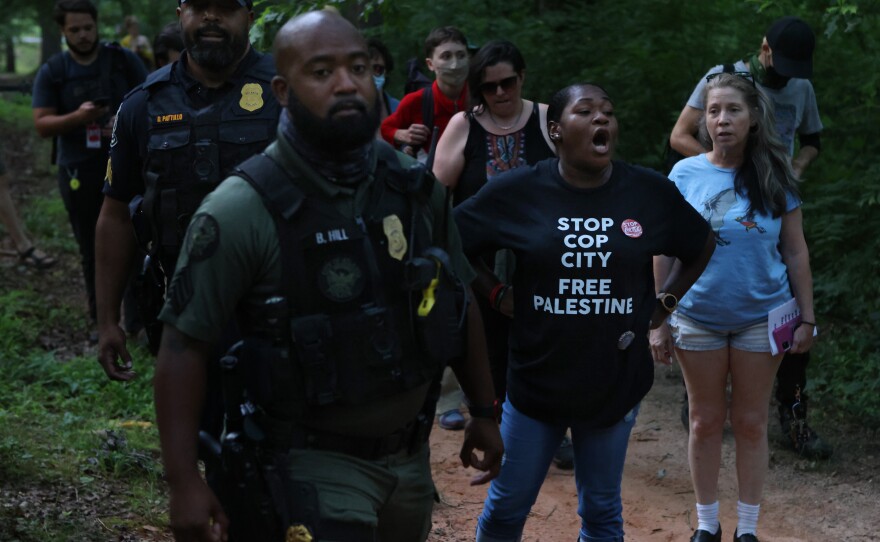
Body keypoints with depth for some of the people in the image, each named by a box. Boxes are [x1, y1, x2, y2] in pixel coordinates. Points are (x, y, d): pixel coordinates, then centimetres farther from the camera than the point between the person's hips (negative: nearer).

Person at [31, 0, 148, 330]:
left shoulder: (123, 60, 1)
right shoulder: (51, 73, 0)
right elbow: (42, 125, -5)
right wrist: (77, 117, -23)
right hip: (79, 173, 1)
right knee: (92, 250, 10)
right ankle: (101, 319, 20)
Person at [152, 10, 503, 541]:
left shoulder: (415, 187, -3)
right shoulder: (242, 210, -19)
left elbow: (459, 301, 9)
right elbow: (185, 344, -16)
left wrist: (485, 412, 11)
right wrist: (185, 483, -19)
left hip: (409, 454, 6)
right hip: (311, 463, -5)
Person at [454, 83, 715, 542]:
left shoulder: (651, 193, -5)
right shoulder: (516, 191, -10)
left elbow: (701, 250, 12)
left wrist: (662, 306, 5)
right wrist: (494, 294, -3)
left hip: (616, 382, 1)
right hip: (535, 380, -1)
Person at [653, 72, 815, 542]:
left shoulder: (774, 178, -4)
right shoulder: (685, 175, -5)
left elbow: (796, 252, 1)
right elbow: (666, 252, -2)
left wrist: (806, 318, -2)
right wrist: (657, 323, -3)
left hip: (761, 318, 0)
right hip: (698, 318, 0)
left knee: (750, 423, 8)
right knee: (706, 422, 10)